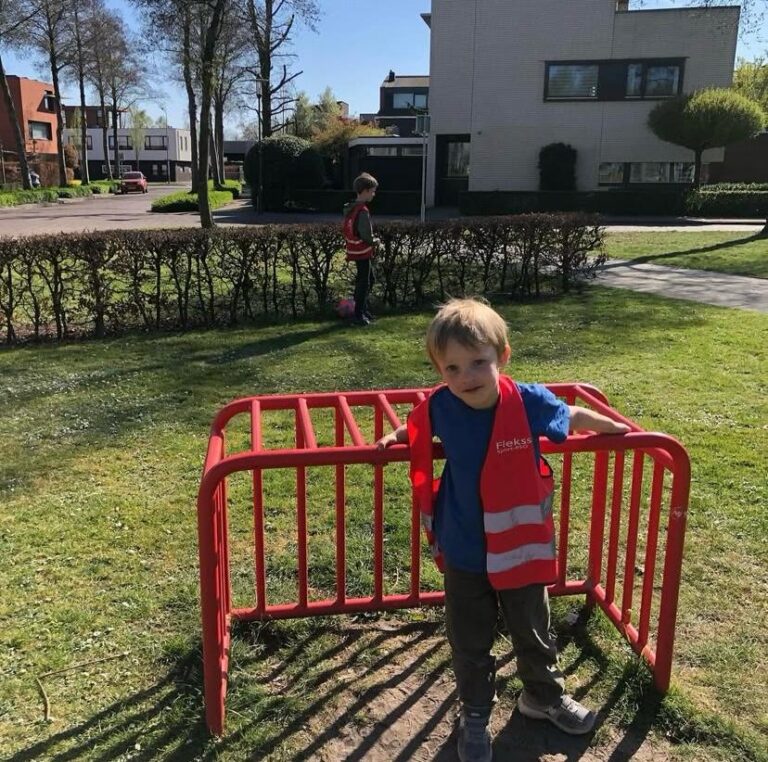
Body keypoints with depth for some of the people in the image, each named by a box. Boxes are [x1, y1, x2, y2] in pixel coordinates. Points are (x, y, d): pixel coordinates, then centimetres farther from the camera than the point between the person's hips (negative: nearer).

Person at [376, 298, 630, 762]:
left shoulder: (528, 401, -20)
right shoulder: (441, 407, -16)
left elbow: (573, 416, 4)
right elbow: (419, 428, 12)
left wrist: (614, 428, 14)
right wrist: (397, 437, -3)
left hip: (521, 546, 0)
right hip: (465, 553, 0)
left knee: (533, 632, 23)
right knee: (471, 644, 17)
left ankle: (544, 697, 50)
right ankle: (475, 715, 41)